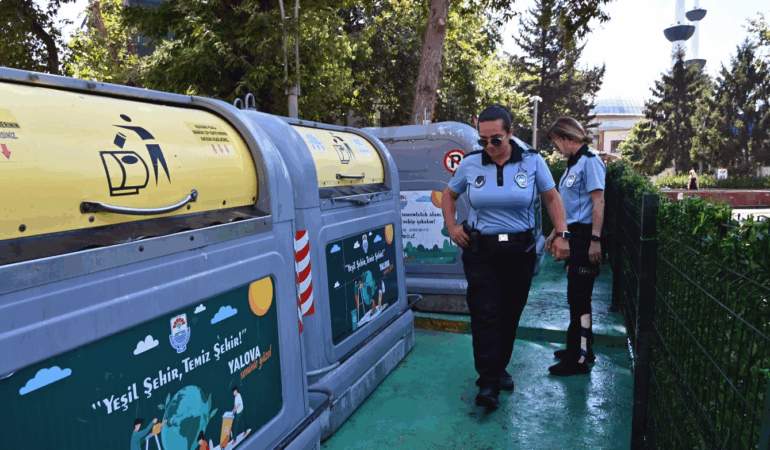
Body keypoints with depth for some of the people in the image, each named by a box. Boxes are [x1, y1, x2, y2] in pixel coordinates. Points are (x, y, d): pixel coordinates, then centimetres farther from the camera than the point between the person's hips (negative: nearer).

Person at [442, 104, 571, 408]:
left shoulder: (532, 161, -1)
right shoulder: (470, 164, -1)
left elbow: (552, 198, 7)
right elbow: (449, 195, 14)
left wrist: (562, 234, -4)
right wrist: (451, 227, 1)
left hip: (520, 251, 1)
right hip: (480, 252, -1)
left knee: (510, 314, 11)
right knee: (486, 314, -6)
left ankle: (500, 368, 31)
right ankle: (487, 383, 4)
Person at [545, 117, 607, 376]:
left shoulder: (590, 161, -11)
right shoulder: (573, 163, 17)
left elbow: (598, 202, -18)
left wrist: (595, 240, -22)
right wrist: (556, 232, 24)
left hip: (585, 236, -9)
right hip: (574, 236, 9)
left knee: (578, 296, -5)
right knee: (577, 295, 15)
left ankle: (578, 359, 3)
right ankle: (582, 348, 28)